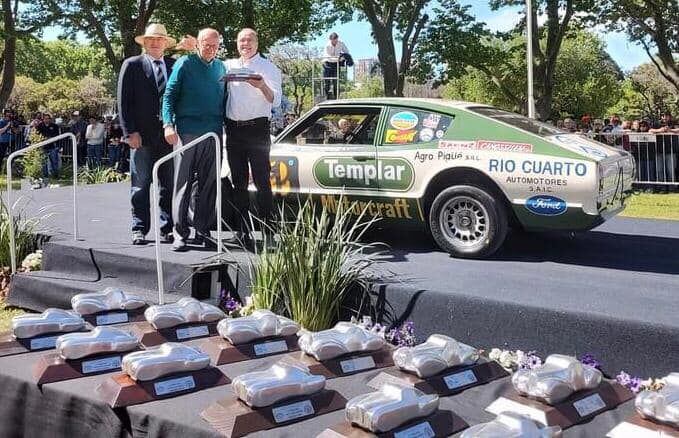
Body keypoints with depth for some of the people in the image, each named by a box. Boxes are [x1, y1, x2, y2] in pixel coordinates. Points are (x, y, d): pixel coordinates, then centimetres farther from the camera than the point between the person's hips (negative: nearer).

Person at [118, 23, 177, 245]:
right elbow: (123, 101, -1)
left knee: (168, 185, 4)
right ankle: (139, 230, 6)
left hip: (168, 134, 3)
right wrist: (130, 132, -7)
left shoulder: (174, 65, 12)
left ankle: (167, 229, 9)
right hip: (142, 135, -2)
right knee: (141, 185, 1)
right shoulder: (132, 65, 4)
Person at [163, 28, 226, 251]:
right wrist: (168, 124, -14)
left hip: (213, 133, 5)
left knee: (209, 184, 6)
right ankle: (180, 233, 0)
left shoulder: (221, 68, 15)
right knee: (183, 184, -4)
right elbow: (169, 96, -2)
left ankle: (203, 231, 13)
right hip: (187, 131, -4)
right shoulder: (185, 63, 1)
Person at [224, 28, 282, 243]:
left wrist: (262, 86, -23)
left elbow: (276, 101, -4)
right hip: (233, 128, 4)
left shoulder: (268, 67, 4)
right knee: (238, 182, 6)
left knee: (262, 181, -8)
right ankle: (242, 230, 11)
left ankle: (268, 230, -6)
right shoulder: (229, 66, 15)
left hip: (257, 128, -4)